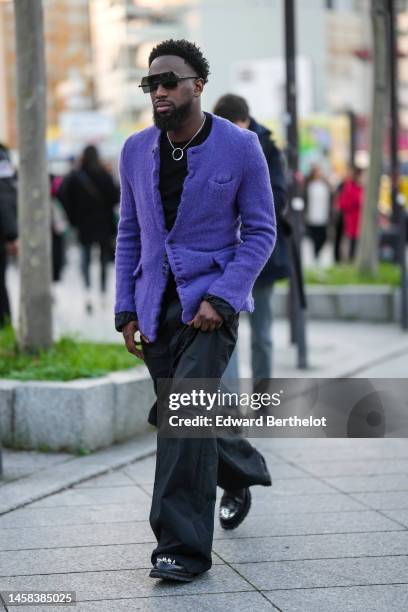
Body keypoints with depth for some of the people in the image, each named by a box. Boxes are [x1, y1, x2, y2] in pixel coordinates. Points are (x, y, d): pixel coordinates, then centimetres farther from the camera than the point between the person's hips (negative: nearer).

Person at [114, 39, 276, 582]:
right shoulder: (136, 151, 4)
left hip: (211, 301, -5)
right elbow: (129, 233, 12)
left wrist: (220, 298, -16)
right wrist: (127, 310, 5)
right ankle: (242, 475, 44)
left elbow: (261, 231, -5)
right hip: (156, 305, 5)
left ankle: (183, 546, -11)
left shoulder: (240, 147, -7)